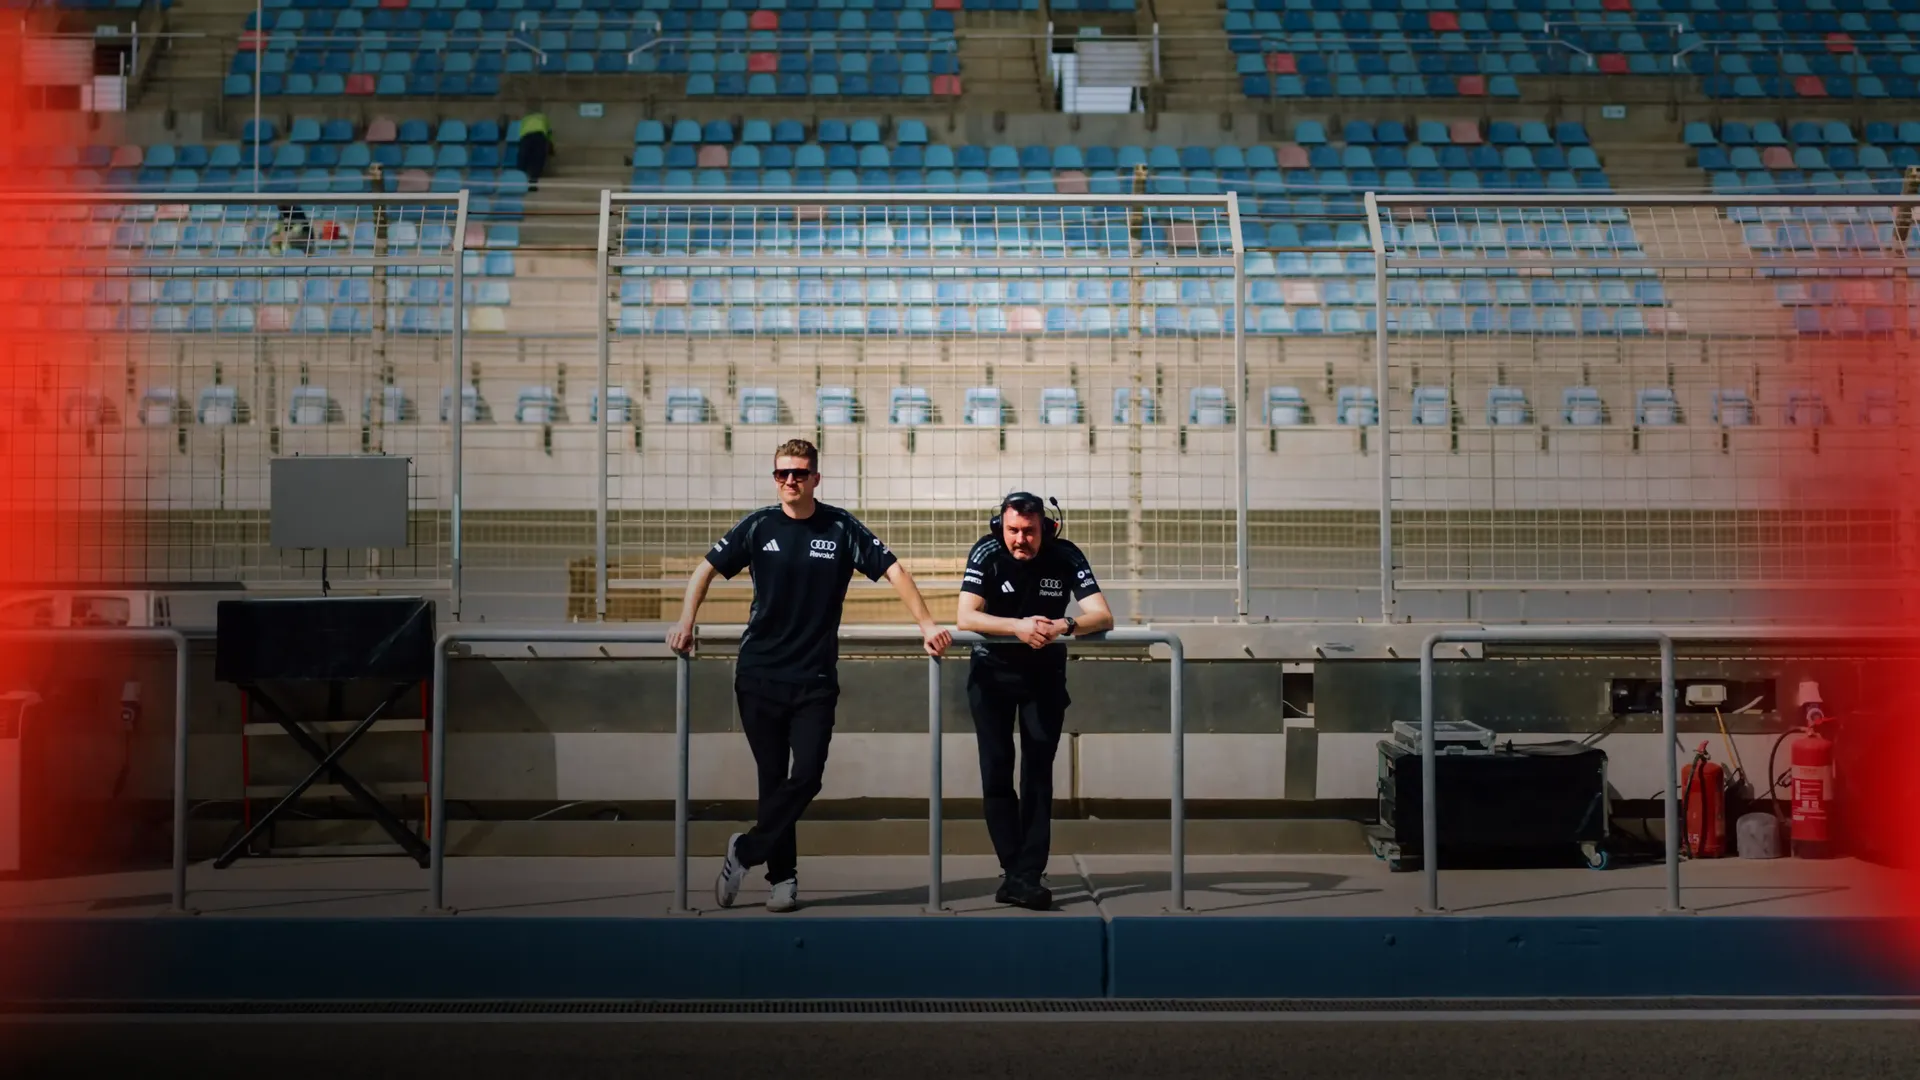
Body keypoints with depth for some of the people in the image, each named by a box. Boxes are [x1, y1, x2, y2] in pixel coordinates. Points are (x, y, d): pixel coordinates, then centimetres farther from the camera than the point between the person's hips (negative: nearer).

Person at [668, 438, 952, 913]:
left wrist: (926, 625, -9)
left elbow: (893, 570, -1)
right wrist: (685, 623, -3)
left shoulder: (841, 527, -1)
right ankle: (783, 876, 14)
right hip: (759, 674, 1)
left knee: (807, 774, -10)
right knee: (773, 779, 4)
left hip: (815, 678, 0)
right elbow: (706, 569, 9)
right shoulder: (758, 526, 2)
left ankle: (745, 851, 6)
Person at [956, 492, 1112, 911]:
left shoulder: (1066, 557, -16)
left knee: (1038, 773, -4)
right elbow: (965, 617, -27)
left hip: (1045, 672, 0)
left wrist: (1064, 625, -44)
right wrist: (1018, 627, -43)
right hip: (992, 671, 0)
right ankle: (1014, 870, 0)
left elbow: (1103, 616, -23)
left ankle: (1028, 876, -4)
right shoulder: (986, 553, -18)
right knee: (996, 771, -6)